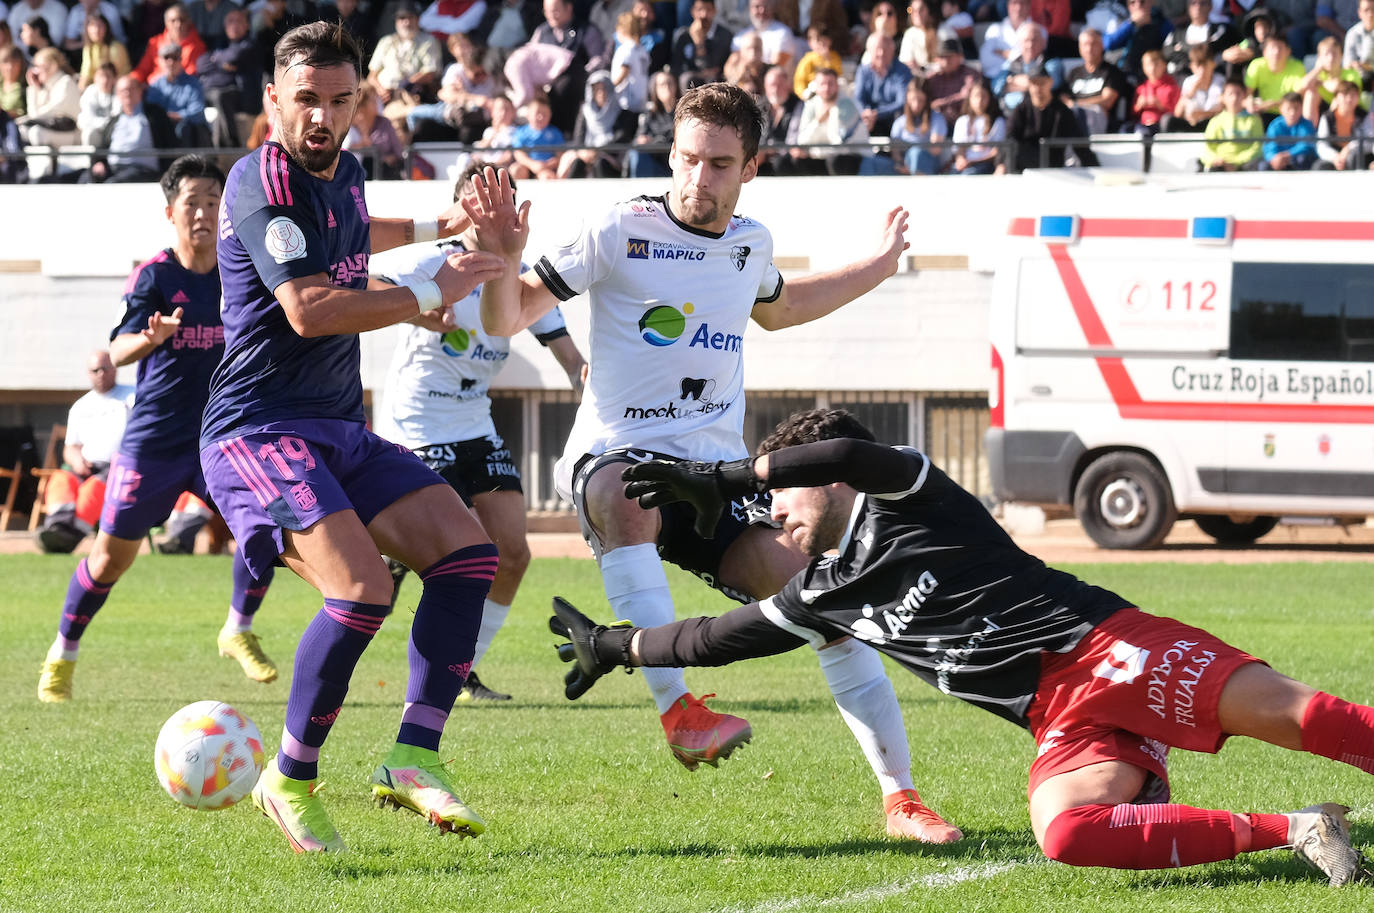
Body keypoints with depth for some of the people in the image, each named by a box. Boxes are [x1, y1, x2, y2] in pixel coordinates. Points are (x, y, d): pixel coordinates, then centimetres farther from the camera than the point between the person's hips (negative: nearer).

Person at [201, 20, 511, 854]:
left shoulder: (345, 174, 13)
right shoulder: (263, 179, -15)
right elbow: (309, 309, -24)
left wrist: (438, 227, 49)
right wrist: (432, 293, -15)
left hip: (340, 430, 9)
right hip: (260, 431, -9)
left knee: (469, 551, -4)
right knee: (363, 588, -26)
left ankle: (414, 758, -8)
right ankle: (291, 780, -9)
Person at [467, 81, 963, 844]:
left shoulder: (749, 245, 11)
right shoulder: (620, 234, -7)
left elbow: (776, 308, 37)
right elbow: (508, 319, -6)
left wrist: (879, 263, 39)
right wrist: (503, 259, -26)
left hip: (717, 467, 5)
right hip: (615, 456, -5)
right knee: (627, 497, -42)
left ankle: (899, 796, 0)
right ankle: (677, 709, -45)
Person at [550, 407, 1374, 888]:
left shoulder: (908, 496, 1)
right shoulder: (827, 594, 22)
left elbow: (847, 452, -21)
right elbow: (721, 638, 33)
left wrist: (722, 480, -14)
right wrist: (614, 646, 39)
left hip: (1104, 646, -6)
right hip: (1064, 723, 6)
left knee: (1288, 713, -24)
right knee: (1063, 833, -26)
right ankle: (1290, 833, -26)